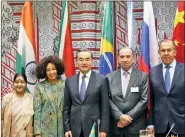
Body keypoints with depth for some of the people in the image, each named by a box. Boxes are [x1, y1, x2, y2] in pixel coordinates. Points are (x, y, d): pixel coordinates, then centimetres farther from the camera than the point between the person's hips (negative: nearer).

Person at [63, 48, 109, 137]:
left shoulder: (102, 80, -2)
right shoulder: (69, 81, 7)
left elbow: (105, 107, -3)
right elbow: (66, 107, 8)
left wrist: (103, 129, -7)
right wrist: (66, 128, 2)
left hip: (94, 127, -2)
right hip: (74, 128, 2)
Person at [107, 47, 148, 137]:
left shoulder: (142, 76, 2)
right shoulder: (110, 77, 7)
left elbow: (144, 100, -4)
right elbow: (109, 100, 1)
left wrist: (129, 116, -10)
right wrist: (120, 116, -12)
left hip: (136, 126, -1)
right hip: (116, 125, 1)